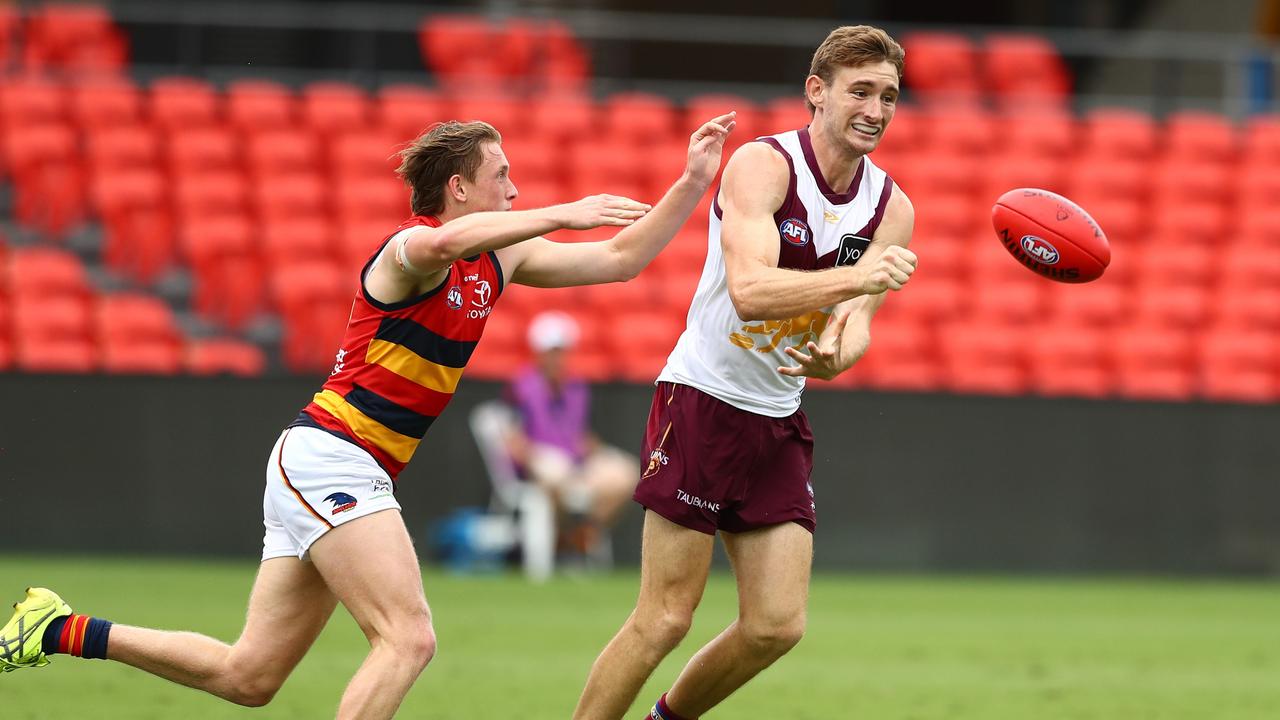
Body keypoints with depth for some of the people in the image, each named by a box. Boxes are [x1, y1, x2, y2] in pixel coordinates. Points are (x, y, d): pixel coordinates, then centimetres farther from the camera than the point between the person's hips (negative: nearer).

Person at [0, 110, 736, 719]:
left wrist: (694, 181, 9)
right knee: (409, 640, -20)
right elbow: (443, 243, -39)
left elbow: (620, 258, 18)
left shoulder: (499, 260, 15)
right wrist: (559, 215, -41)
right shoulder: (412, 248, -12)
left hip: (352, 475, 9)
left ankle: (62, 631, 19)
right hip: (328, 455, -9)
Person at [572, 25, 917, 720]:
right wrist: (858, 276, -42)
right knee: (664, 618, -8)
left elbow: (854, 322, -5)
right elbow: (750, 291, -30)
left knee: (777, 626, 1)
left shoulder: (891, 207, 3)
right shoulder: (762, 165, -16)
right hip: (702, 402, -6)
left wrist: (834, 355, -29)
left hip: (779, 426, 6)